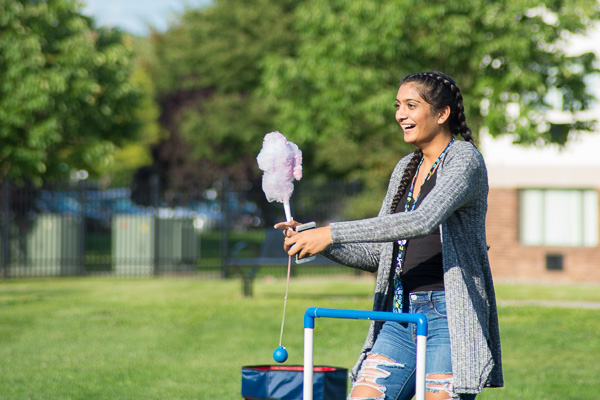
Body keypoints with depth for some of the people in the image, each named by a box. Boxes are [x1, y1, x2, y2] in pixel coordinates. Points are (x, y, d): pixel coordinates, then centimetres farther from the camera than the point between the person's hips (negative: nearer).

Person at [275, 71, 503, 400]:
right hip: (400, 315, 7)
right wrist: (316, 243, 1)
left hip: (449, 316, -7)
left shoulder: (465, 160, -7)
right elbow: (377, 254, 18)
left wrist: (333, 233, -26)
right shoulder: (406, 169, 16)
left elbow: (422, 221, -25)